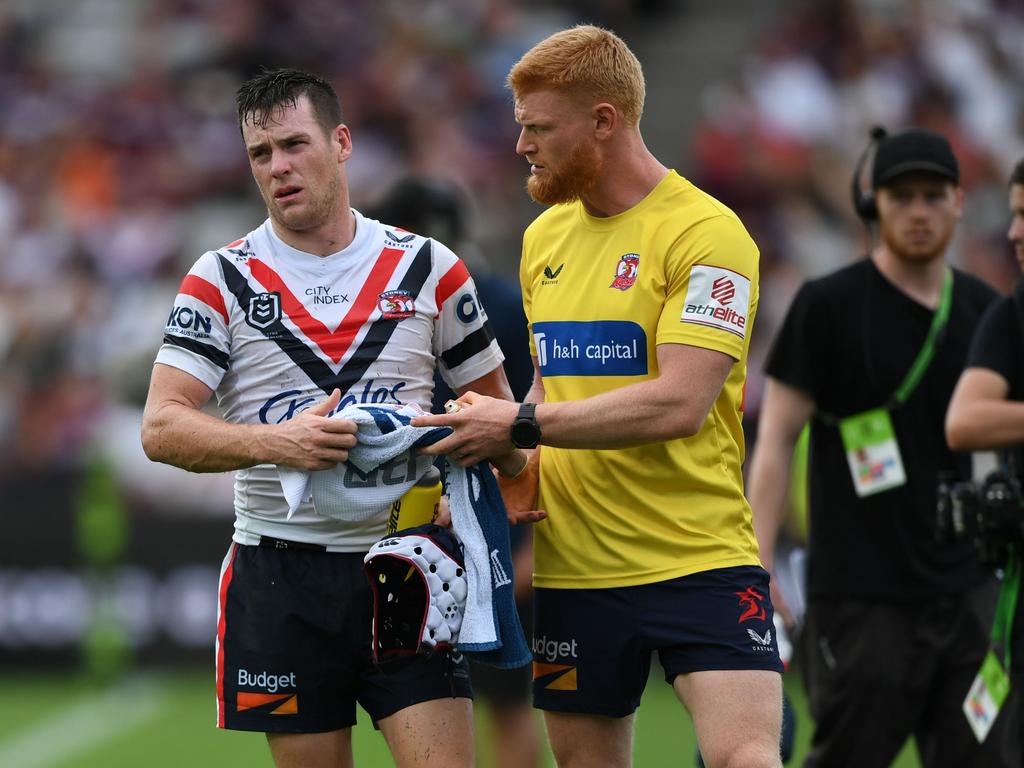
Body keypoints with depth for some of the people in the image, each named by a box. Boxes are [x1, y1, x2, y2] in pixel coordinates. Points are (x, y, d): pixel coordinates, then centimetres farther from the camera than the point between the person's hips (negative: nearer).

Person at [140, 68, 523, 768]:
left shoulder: (429, 267, 6)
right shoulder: (223, 279, 2)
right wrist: (278, 442, -22)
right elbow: (162, 428, -6)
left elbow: (494, 401, 15)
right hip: (281, 571, 0)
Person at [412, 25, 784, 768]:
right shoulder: (544, 237, 13)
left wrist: (522, 425, -16)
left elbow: (679, 403, -21)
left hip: (699, 560, -7)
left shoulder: (706, 233, -11)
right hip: (573, 567, 7)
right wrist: (518, 470, 4)